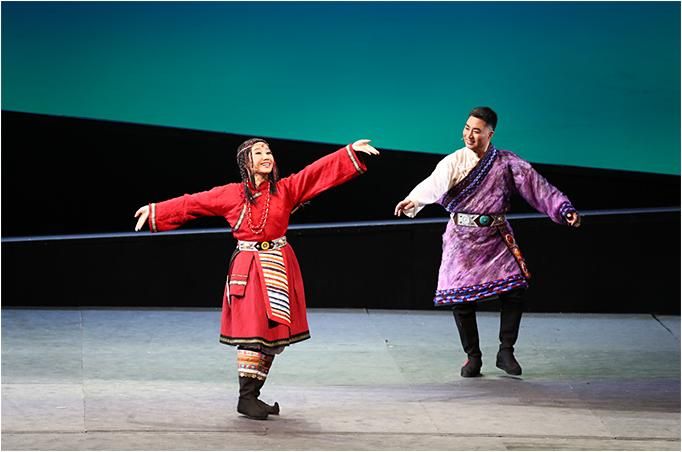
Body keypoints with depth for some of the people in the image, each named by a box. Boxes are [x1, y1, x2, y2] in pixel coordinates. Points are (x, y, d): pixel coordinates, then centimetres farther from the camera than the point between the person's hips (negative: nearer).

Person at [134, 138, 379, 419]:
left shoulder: (286, 189, 5)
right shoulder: (231, 194, 2)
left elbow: (319, 172, -3)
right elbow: (192, 203, 7)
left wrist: (352, 152, -12)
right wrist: (155, 211, 7)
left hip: (279, 267, 3)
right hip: (248, 268, -3)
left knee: (275, 332, 4)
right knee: (253, 331, -11)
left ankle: (253, 395, 15)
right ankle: (245, 398, -5)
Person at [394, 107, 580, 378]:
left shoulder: (507, 162, 1)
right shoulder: (455, 162, -4)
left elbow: (536, 186, 0)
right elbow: (435, 184, -21)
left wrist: (565, 209, -10)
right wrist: (412, 200, -41)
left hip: (496, 237, 1)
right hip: (462, 238, -1)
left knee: (514, 289, -12)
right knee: (461, 298, -3)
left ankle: (505, 352, 3)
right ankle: (473, 357, 13)